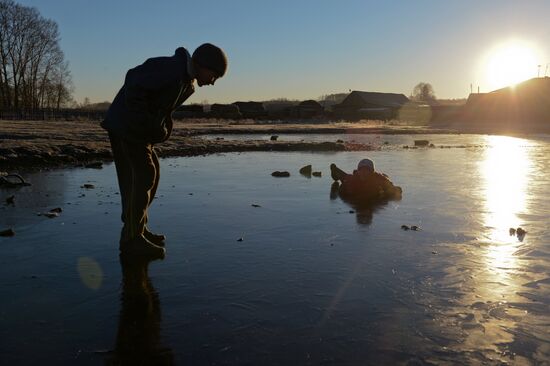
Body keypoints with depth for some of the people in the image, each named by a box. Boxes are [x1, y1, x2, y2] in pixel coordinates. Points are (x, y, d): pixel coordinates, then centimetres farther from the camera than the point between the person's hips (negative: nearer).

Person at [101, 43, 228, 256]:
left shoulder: (188, 84, 10)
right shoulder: (170, 69, -22)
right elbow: (133, 85, -28)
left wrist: (164, 126, 4)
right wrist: (151, 125, -24)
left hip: (140, 129, 10)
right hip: (125, 125, -10)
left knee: (151, 175, 10)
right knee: (143, 176, -12)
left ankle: (137, 228, 20)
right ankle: (132, 237, -7)